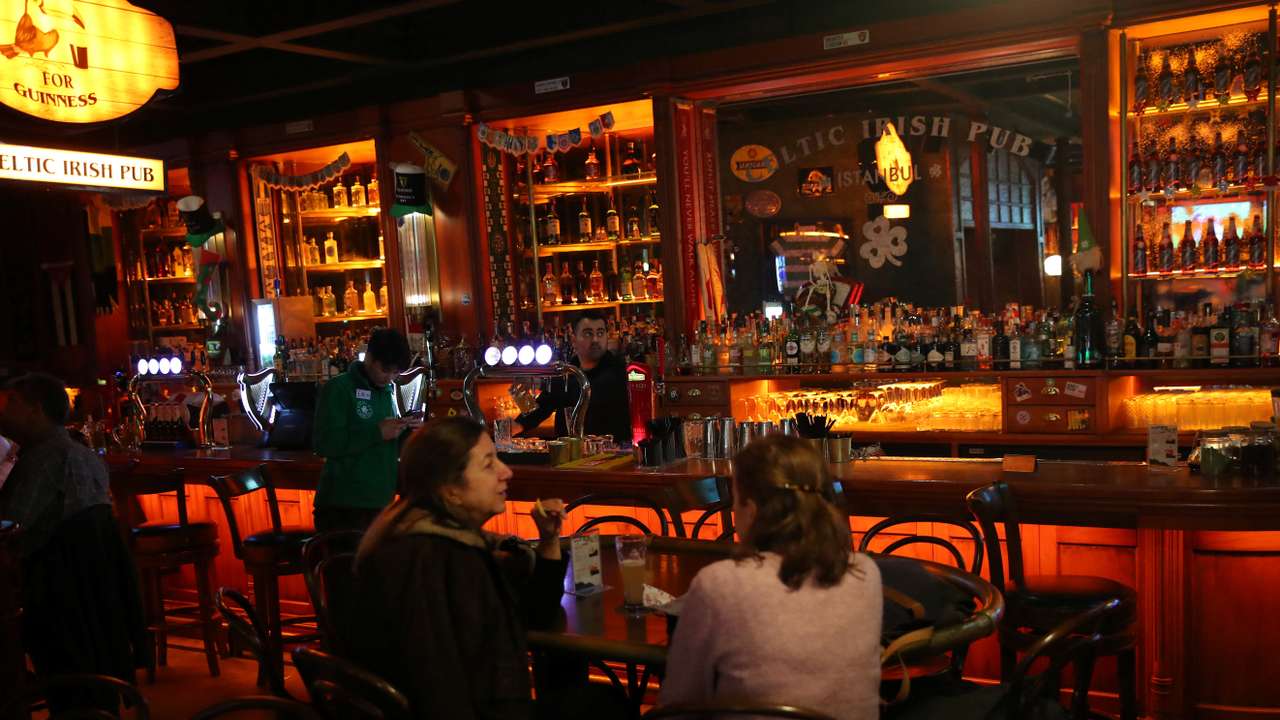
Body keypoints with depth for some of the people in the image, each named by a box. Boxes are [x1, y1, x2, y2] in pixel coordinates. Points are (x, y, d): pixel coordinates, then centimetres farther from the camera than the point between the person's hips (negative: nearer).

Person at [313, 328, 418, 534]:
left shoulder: (388, 392, 13)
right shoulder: (338, 389, -8)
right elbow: (324, 445, -18)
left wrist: (408, 432, -3)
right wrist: (377, 433, -22)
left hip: (381, 504, 6)